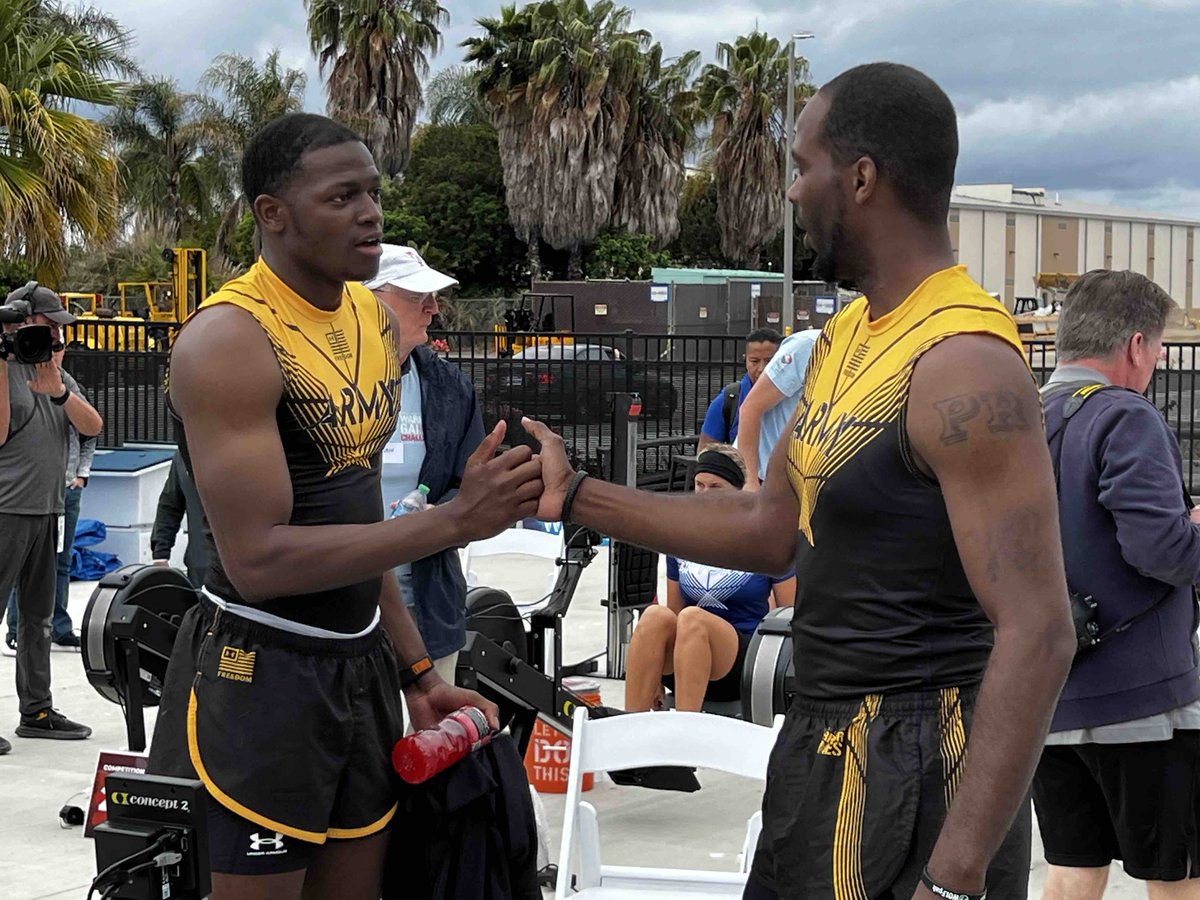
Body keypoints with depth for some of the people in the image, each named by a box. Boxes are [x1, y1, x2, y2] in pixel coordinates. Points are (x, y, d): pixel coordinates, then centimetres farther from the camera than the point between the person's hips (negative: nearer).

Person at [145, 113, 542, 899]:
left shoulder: (376, 319, 9)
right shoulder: (229, 340, -17)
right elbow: (258, 559, -23)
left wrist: (417, 671, 15)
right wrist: (456, 521, -26)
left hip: (362, 664, 8)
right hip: (258, 677, -8)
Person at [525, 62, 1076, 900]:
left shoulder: (962, 364, -21)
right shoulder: (848, 334, 9)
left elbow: (1038, 634, -25)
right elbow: (773, 529, 17)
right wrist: (577, 497, 15)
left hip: (916, 772, -9)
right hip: (825, 742, 9)